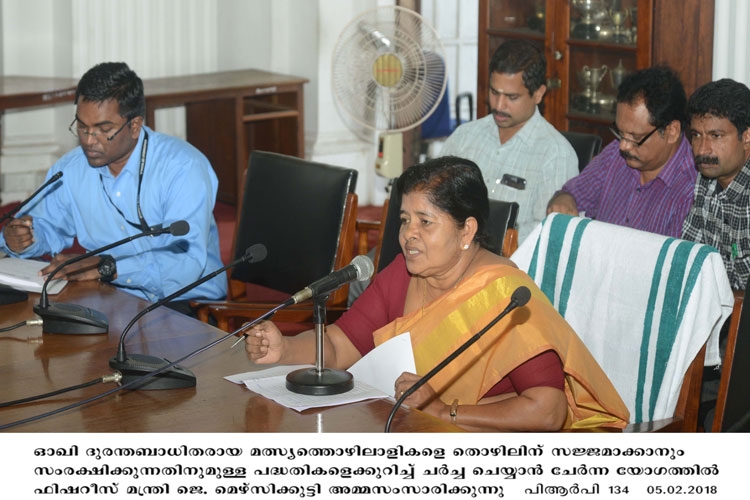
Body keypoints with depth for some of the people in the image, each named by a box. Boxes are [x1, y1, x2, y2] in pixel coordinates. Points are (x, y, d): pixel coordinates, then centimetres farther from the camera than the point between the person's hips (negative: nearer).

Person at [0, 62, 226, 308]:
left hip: (187, 306, -5)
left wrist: (106, 266, -29)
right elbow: (48, 226, 25)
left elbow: (188, 262, -24)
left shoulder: (183, 168, -14)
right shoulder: (69, 169, 6)